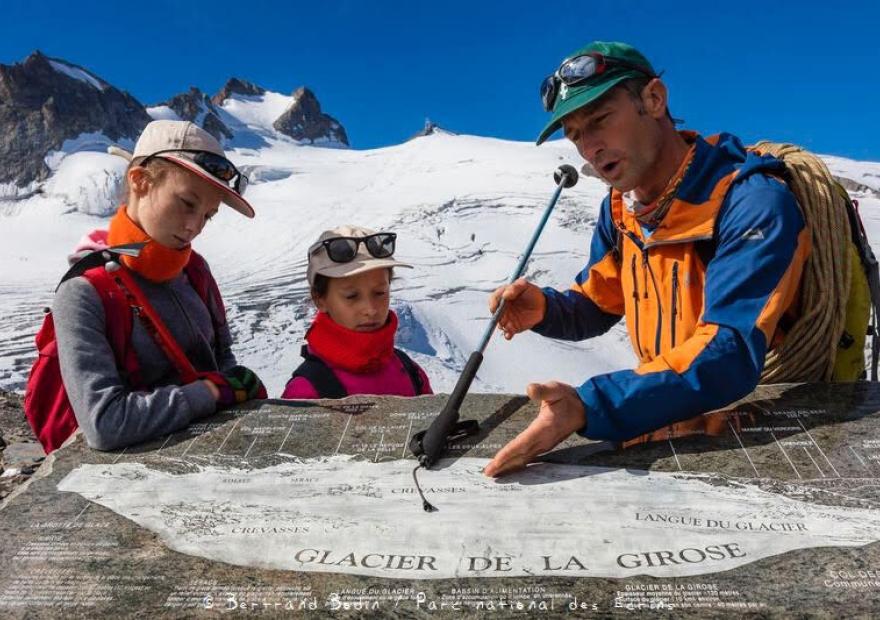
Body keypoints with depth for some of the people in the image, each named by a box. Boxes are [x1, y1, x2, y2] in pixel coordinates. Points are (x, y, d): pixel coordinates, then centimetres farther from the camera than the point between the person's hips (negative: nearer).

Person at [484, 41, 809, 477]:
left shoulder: (752, 203, -22)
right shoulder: (619, 209, 2)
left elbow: (730, 354, -32)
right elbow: (595, 307, 14)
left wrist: (590, 407, -44)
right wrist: (546, 309, -9)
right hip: (676, 417, 6)